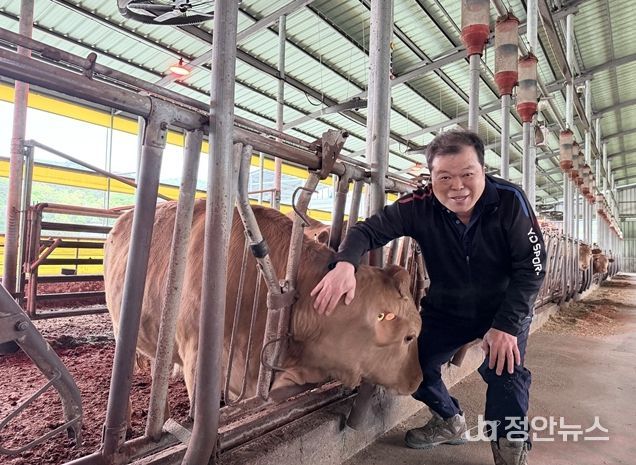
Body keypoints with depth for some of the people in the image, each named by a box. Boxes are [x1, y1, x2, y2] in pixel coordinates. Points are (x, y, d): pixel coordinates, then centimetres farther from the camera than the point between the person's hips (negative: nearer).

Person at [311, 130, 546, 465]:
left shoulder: (509, 201, -23)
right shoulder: (421, 206, -21)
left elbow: (531, 268, -21)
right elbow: (370, 229, -22)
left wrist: (505, 325, -29)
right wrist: (345, 263, -44)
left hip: (507, 306, -2)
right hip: (446, 309, 3)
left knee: (503, 367, -24)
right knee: (413, 363, -1)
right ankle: (450, 423, 30)